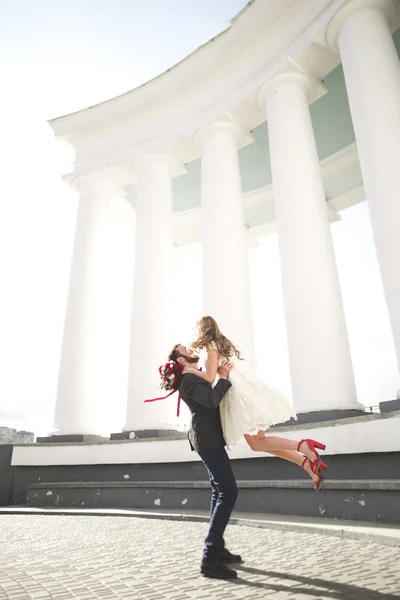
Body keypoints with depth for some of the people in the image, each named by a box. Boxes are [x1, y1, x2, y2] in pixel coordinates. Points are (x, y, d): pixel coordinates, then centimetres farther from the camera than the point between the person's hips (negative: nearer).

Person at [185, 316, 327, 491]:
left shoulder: (211, 347, -5)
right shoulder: (224, 343, 22)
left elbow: (210, 378, -13)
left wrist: (191, 370, 2)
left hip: (241, 394, -9)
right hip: (246, 389, 9)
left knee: (256, 444, -4)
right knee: (259, 441, 9)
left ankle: (303, 446, -19)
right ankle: (309, 464, 3)